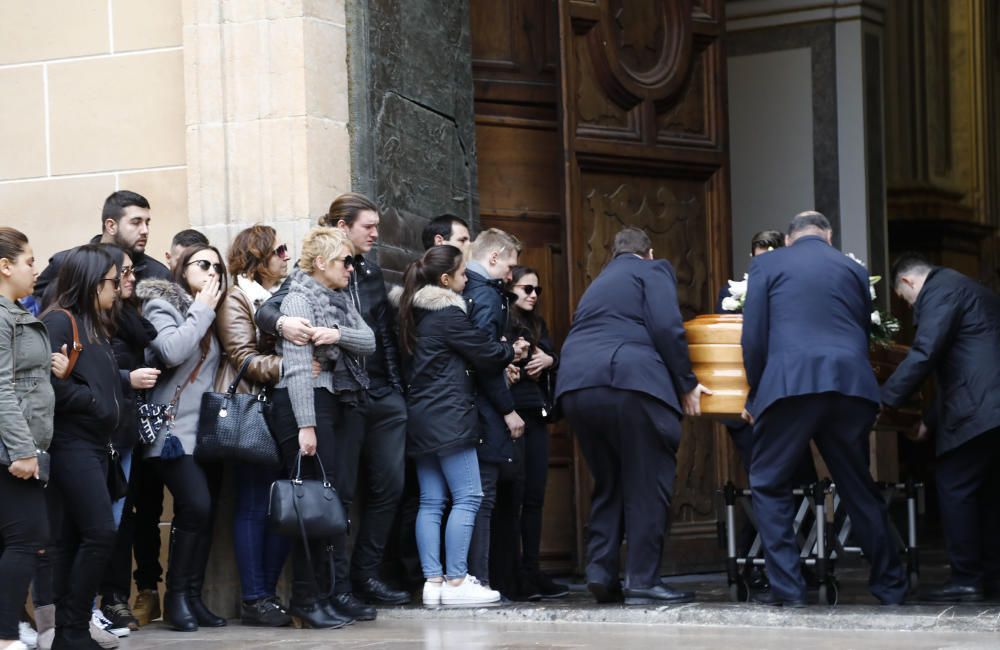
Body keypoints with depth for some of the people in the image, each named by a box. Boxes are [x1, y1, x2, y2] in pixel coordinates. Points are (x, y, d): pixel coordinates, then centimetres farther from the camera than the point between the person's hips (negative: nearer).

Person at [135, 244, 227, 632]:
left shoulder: (210, 316, 18)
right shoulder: (161, 305, -3)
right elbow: (171, 351, -21)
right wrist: (201, 310, -12)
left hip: (207, 430, 7)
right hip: (173, 428, -7)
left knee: (204, 513, 2)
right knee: (195, 506, -18)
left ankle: (193, 598, 8)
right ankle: (177, 596, -7)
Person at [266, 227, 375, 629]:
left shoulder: (341, 299, 18)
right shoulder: (299, 298, -8)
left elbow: (369, 341, 5)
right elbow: (298, 367, -17)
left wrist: (339, 334, -15)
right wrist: (306, 425, -23)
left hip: (341, 406, 9)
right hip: (308, 404, -8)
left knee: (337, 500, 8)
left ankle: (330, 594, 13)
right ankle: (306, 600, -5)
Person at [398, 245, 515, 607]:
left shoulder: (415, 313, 15)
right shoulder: (448, 313, -11)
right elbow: (486, 353, -8)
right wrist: (512, 350, 15)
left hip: (420, 415, 9)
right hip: (449, 416, -9)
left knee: (431, 501, 6)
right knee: (468, 496, -7)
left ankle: (432, 581, 4)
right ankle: (456, 582, -9)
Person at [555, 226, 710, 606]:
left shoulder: (599, 284, 33)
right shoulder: (653, 271, 12)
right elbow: (667, 329, -4)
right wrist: (686, 385, 4)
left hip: (575, 386, 6)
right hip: (628, 380, -6)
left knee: (608, 482, 18)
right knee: (648, 484, 0)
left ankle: (600, 569, 8)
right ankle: (643, 582, -3)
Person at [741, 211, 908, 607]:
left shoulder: (767, 265, 11)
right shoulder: (853, 269, 20)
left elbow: (753, 337, 5)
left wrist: (755, 395, 13)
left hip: (791, 383, -3)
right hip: (852, 383, 3)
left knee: (768, 484, 7)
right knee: (859, 488, 14)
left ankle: (786, 587, -2)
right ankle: (890, 586, 18)